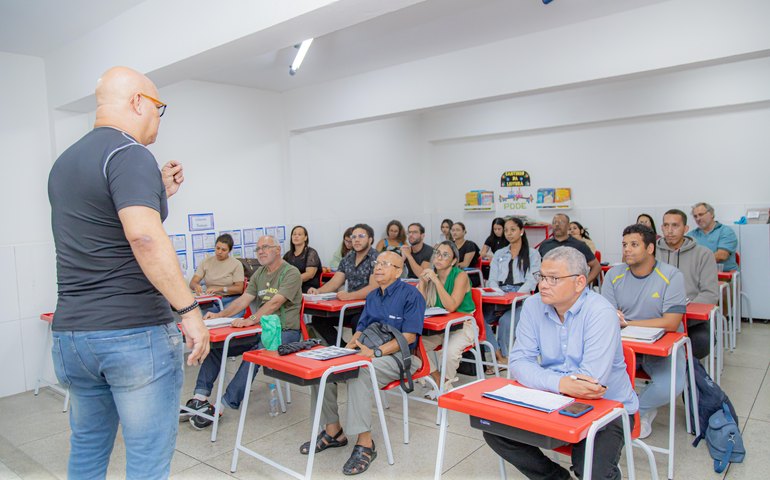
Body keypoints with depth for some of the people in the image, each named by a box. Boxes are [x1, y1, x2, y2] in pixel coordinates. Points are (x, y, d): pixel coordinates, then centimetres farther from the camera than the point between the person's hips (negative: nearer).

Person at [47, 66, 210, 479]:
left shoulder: (64, 163, 15)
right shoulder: (129, 154, -12)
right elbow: (144, 236, -26)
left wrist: (158, 193, 20)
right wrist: (190, 309, -23)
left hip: (71, 333, 9)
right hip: (135, 332, -8)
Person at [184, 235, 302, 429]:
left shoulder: (291, 273, -10)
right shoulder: (259, 273, 16)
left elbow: (275, 303, -23)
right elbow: (244, 299, 8)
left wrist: (251, 320, -34)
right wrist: (219, 315, -7)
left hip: (284, 331, -8)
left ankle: (219, 407, -28)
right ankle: (200, 398, -7)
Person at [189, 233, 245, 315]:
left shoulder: (236, 264, 1)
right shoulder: (206, 262, 10)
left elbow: (239, 289, -4)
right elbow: (192, 283, 7)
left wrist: (219, 289, -18)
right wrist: (196, 286, -18)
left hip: (230, 301, -2)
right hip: (211, 302, 3)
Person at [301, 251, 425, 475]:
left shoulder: (410, 294, -7)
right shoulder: (372, 296, 17)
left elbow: (409, 336, -15)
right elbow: (360, 330, 19)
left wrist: (376, 352, -23)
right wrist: (347, 349, -1)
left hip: (397, 356, -8)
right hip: (366, 352, 8)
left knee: (358, 373, -36)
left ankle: (365, 442, -26)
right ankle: (333, 431, 1)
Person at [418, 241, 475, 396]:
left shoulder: (461, 276, -13)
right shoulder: (431, 275, 3)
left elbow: (451, 306, -26)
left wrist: (436, 280, -27)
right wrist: (422, 282, -16)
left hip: (463, 325, -5)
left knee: (451, 350, -31)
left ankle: (446, 384, 0)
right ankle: (440, 382, 2)